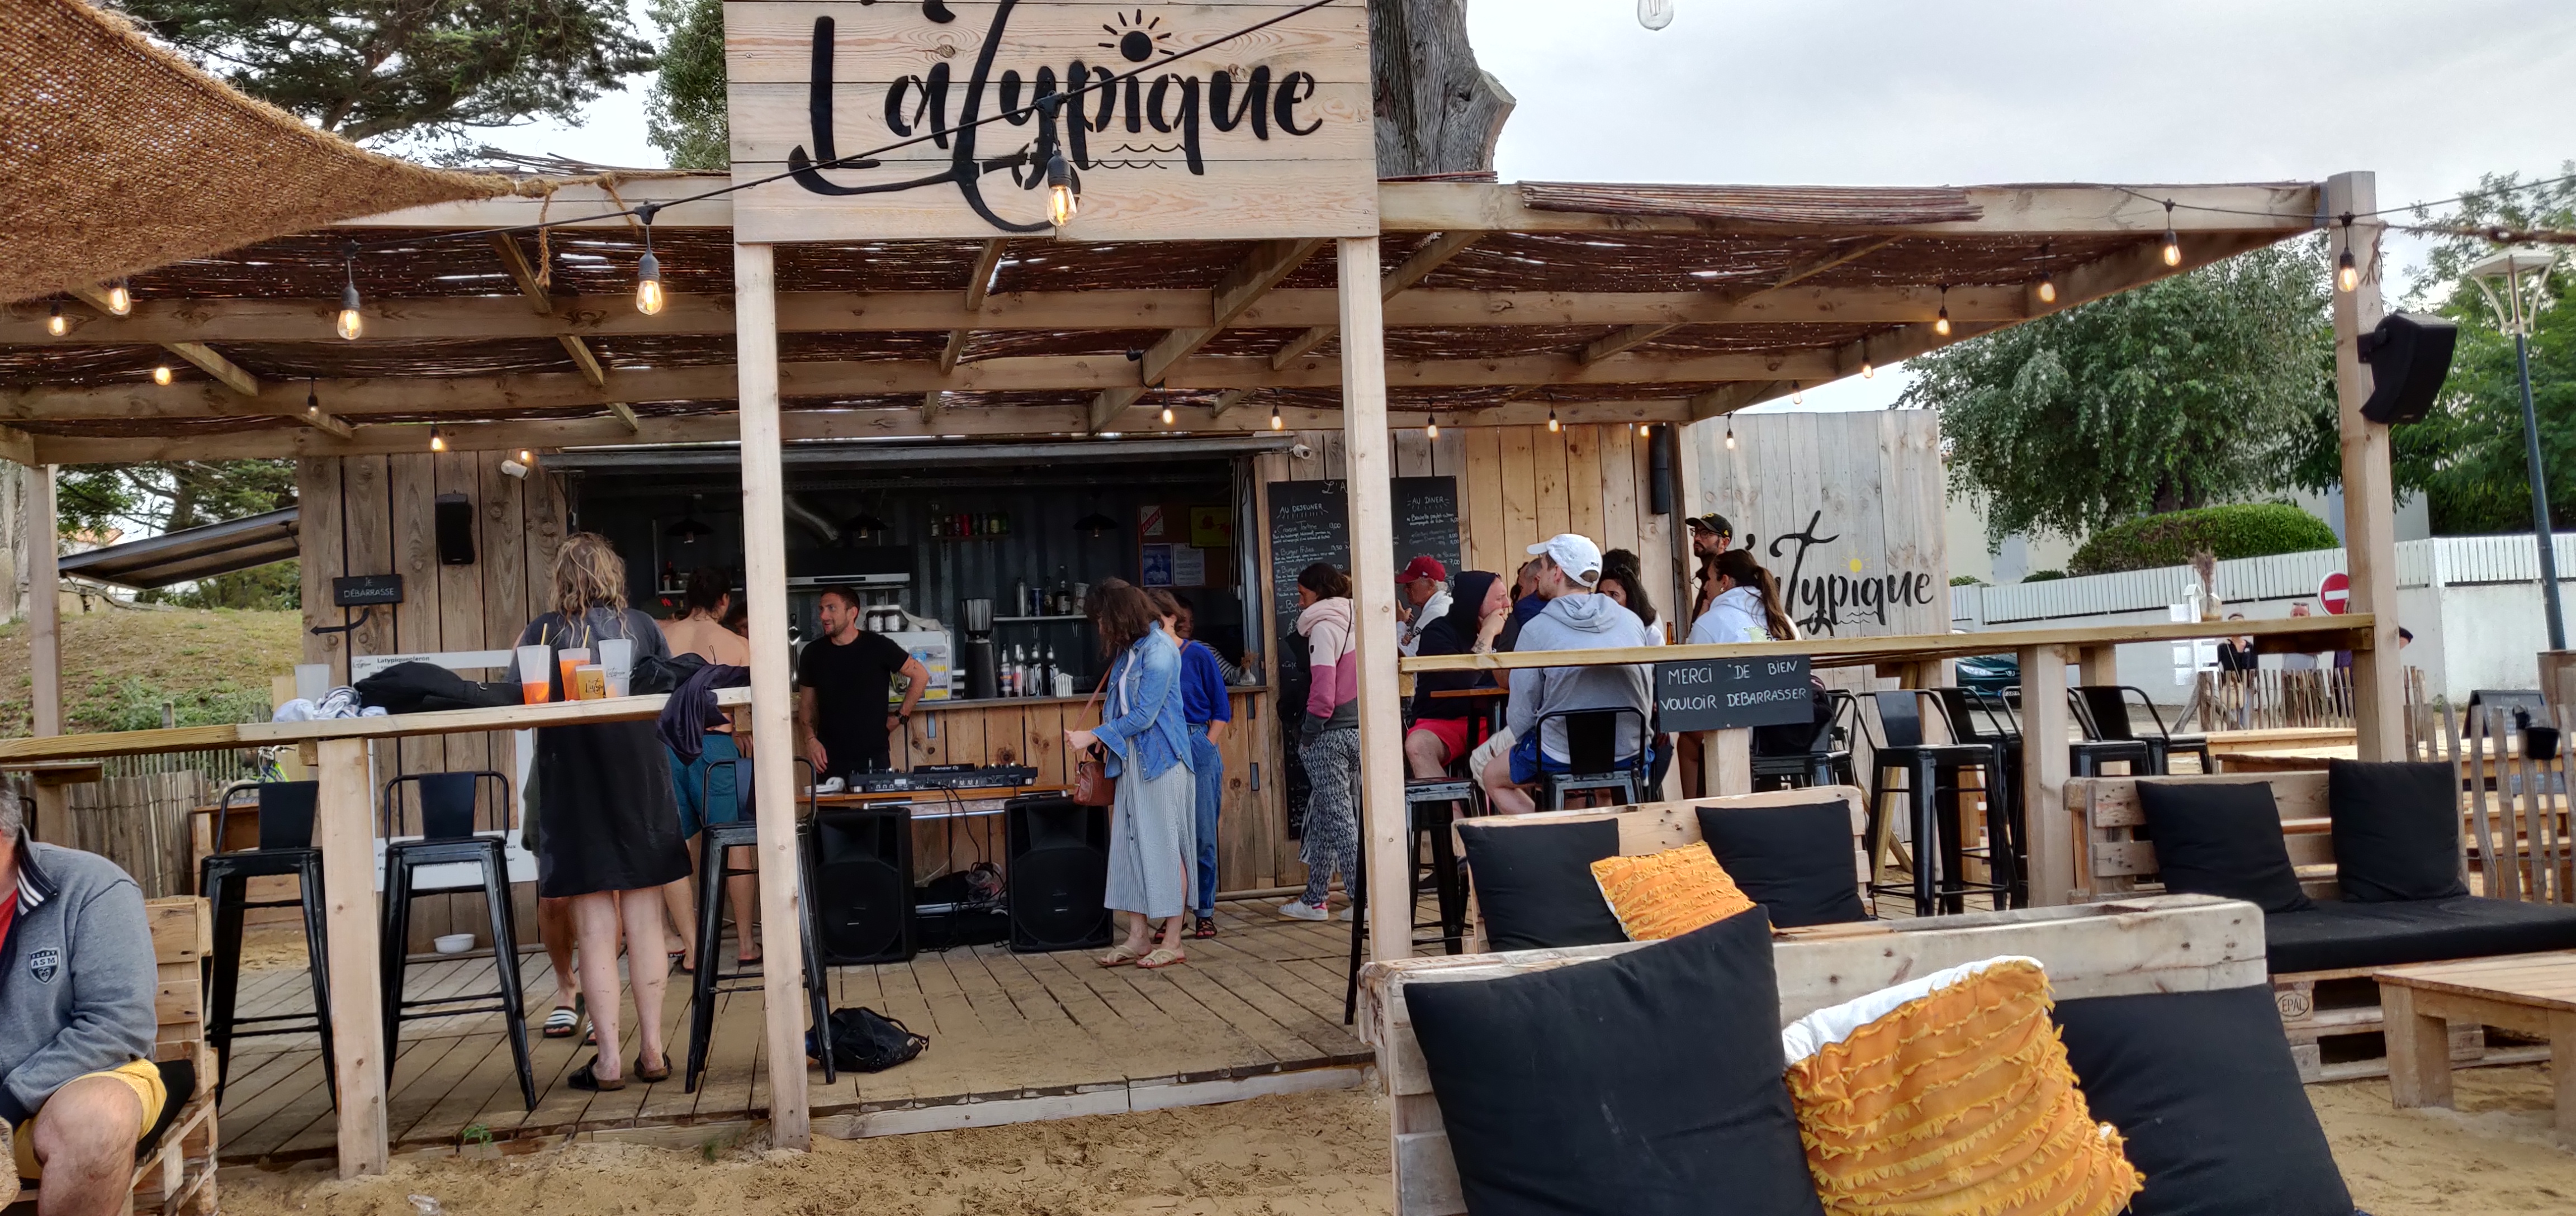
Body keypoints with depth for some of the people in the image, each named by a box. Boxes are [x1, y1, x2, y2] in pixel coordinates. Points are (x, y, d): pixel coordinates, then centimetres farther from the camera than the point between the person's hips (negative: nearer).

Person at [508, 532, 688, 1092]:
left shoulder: (540, 634, -2)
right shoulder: (642, 627, 2)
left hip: (572, 784, -1)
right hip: (640, 783, 1)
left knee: (594, 929, 1)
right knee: (645, 922, 7)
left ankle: (608, 1060, 0)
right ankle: (652, 1050, 9)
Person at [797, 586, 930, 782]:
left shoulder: (878, 646, -5)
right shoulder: (813, 653, 4)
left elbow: (920, 676, 4)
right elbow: (806, 704, 11)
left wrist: (901, 716, 1)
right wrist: (810, 739, -3)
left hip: (874, 759, -2)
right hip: (829, 762, 2)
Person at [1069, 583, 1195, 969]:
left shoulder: (1159, 649, -14)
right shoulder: (1127, 651, 13)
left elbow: (1143, 715, -17)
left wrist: (1093, 737, -12)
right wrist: (1104, 738, 3)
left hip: (1161, 760, -9)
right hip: (1131, 760, 9)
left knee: (1165, 846, -4)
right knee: (1131, 846, 7)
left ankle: (1173, 943, 1)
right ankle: (1139, 937, 12)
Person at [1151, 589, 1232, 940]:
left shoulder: (1199, 654, -2)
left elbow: (1222, 709, 2)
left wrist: (1206, 747, -5)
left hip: (1198, 750, -2)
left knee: (1202, 835, 2)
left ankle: (1205, 913, 11)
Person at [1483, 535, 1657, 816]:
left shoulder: (1536, 630, -11)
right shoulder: (1632, 621, 1)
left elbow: (1522, 715, -7)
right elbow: (1648, 701, 9)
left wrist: (1523, 742, 13)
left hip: (1561, 760, -5)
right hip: (1628, 756, 5)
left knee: (1493, 777, 22)